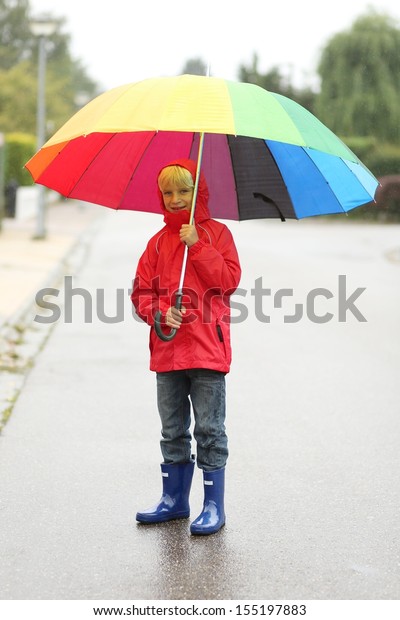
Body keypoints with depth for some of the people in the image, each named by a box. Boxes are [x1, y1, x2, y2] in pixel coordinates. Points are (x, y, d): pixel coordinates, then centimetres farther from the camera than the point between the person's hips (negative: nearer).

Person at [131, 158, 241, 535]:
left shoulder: (216, 233, 3)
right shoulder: (159, 242, 11)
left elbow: (229, 279, -9)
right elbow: (141, 291, 9)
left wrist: (197, 246, -14)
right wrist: (160, 314, -10)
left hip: (207, 348, -4)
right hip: (168, 347, 4)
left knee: (209, 429, -2)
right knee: (172, 429, 12)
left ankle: (214, 506, 5)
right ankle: (174, 500, 23)